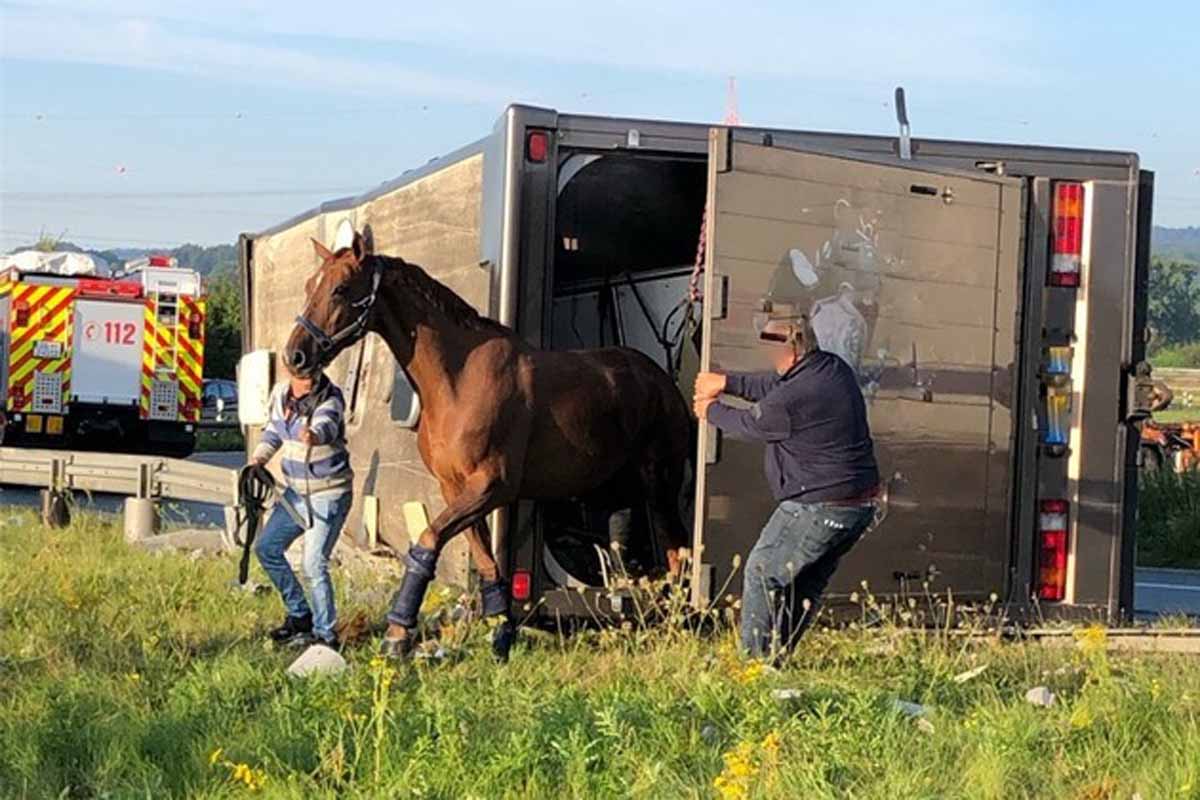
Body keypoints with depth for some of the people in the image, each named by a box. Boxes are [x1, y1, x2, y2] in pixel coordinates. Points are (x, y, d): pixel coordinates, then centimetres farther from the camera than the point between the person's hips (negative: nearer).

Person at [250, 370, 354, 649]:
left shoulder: (329, 399, -20)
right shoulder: (280, 395, 0)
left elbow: (326, 425, -42)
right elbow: (274, 429, 18)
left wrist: (314, 435, -65)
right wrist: (259, 457, 2)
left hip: (329, 493, -8)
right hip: (296, 491, 8)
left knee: (314, 563, -15)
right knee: (266, 547, 13)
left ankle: (324, 634, -2)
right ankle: (300, 614, 27)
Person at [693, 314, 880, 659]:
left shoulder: (792, 400, -23)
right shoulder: (834, 368, 4)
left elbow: (749, 424, -3)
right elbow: (774, 386, 19)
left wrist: (712, 410, 16)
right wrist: (726, 382, 19)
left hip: (819, 509, -9)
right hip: (861, 504, 9)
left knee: (762, 574, 4)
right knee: (807, 584, 20)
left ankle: (756, 659, 5)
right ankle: (779, 654, 27)